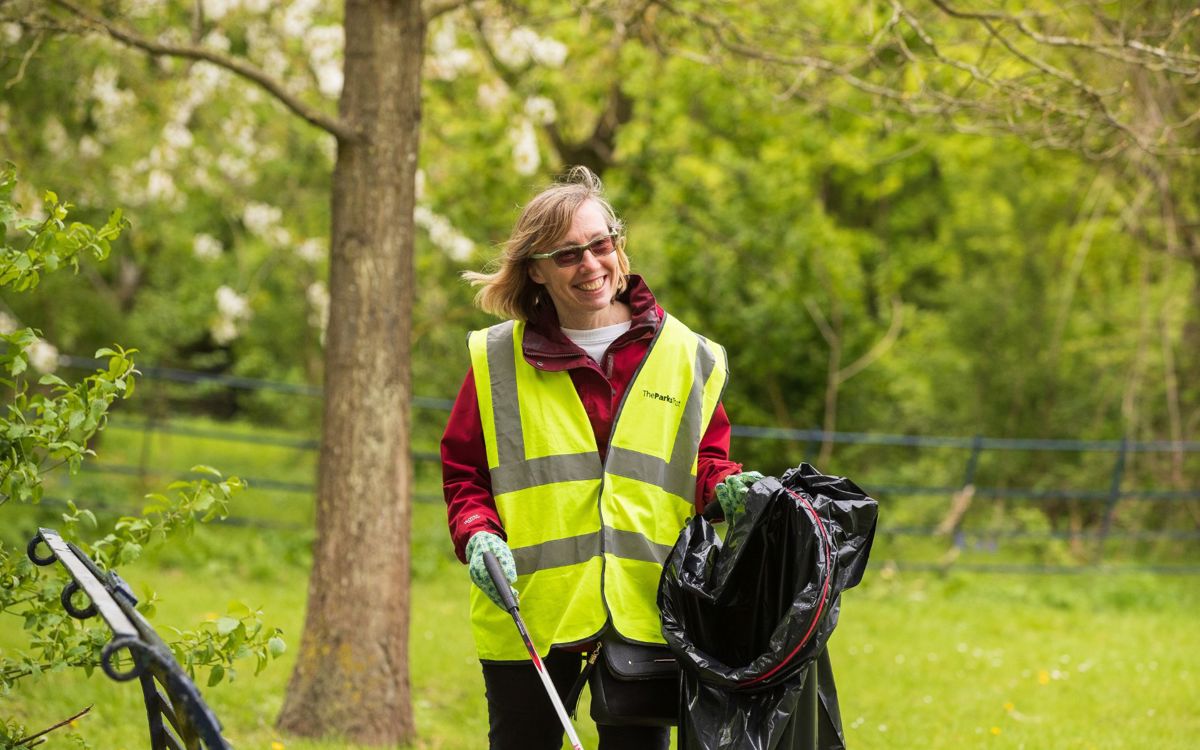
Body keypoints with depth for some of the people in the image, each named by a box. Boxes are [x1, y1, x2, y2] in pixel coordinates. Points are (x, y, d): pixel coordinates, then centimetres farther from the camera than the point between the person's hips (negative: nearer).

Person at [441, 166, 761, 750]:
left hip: (644, 613, 1)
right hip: (529, 611, 0)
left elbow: (705, 459, 11)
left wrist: (725, 487, -11)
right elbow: (463, 473, 7)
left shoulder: (685, 356, 6)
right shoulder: (497, 360, 3)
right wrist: (477, 536, -12)